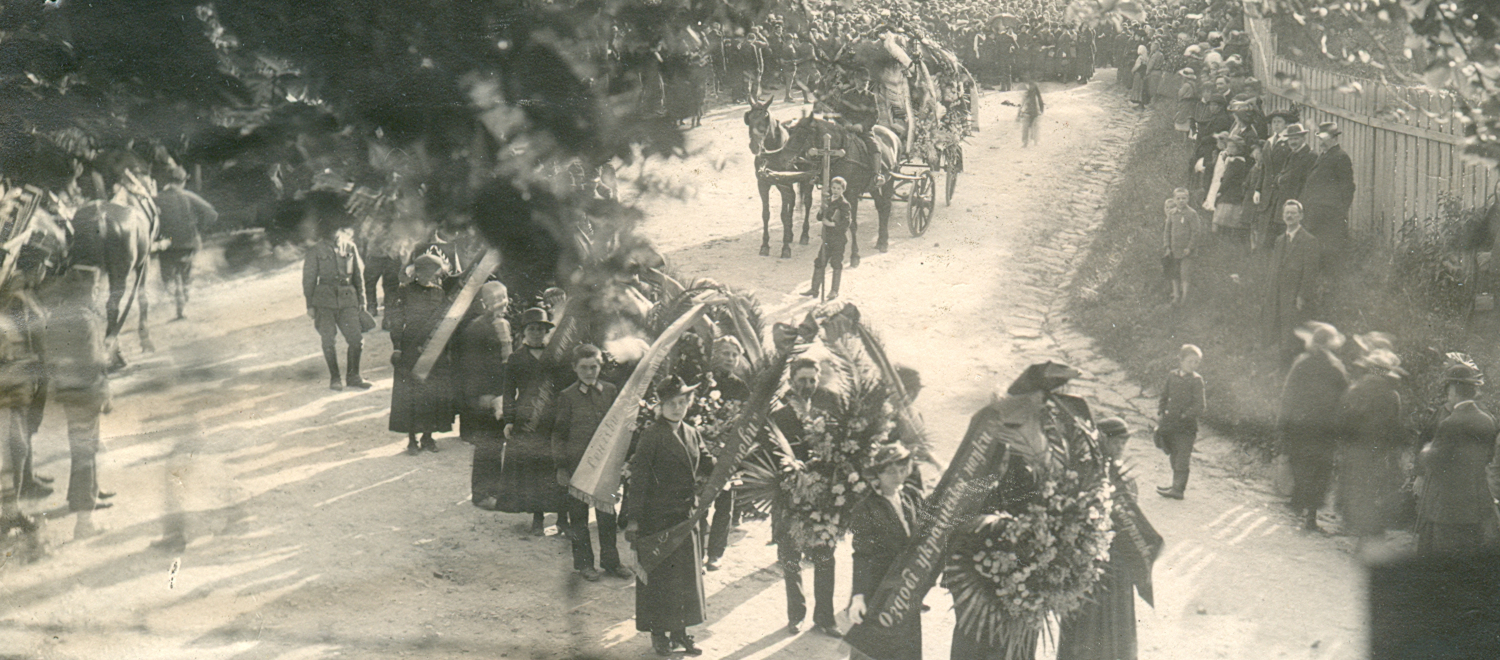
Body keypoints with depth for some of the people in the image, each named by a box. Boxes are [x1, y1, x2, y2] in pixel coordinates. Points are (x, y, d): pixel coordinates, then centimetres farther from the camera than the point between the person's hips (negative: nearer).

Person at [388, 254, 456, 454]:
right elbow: (396, 322, 0)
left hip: (436, 352, 3)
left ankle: (428, 436, 15)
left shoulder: (441, 294, 8)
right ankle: (411, 438, 4)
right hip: (410, 351, -3)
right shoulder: (405, 292, -1)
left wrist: (448, 351, 10)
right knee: (410, 394, -2)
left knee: (434, 394, 3)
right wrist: (396, 348, -7)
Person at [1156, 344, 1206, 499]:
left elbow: (1200, 405, -9)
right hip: (1170, 423, 6)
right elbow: (1164, 397, 18)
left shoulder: (1196, 380, -6)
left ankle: (1178, 488, -9)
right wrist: (1160, 413, 9)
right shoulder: (1172, 376, 9)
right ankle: (1177, 485, 26)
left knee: (1182, 456, -7)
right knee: (1174, 455, 14)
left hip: (1186, 425, -6)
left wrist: (1186, 415, -18)